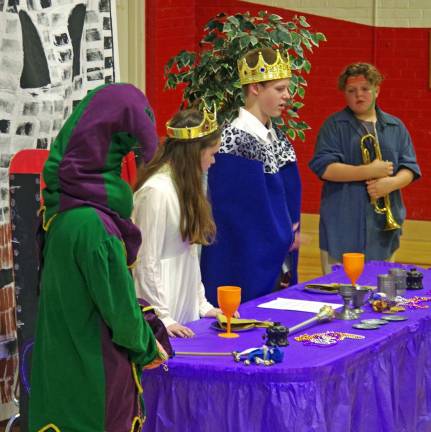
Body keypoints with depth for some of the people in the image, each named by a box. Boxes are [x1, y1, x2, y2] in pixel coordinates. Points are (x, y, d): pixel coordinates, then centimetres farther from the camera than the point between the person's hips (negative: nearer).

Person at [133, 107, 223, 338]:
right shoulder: (157, 191, -18)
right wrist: (162, 317, -17)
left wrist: (202, 304, 11)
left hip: (186, 306, 9)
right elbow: (146, 262, -18)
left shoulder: (184, 187, 9)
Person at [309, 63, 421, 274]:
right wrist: (369, 172, -17)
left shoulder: (395, 127, 12)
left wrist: (391, 183, -15)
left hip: (383, 225, 4)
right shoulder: (334, 126, 1)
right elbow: (324, 168, -11)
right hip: (344, 225, -3)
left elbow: (409, 168, 7)